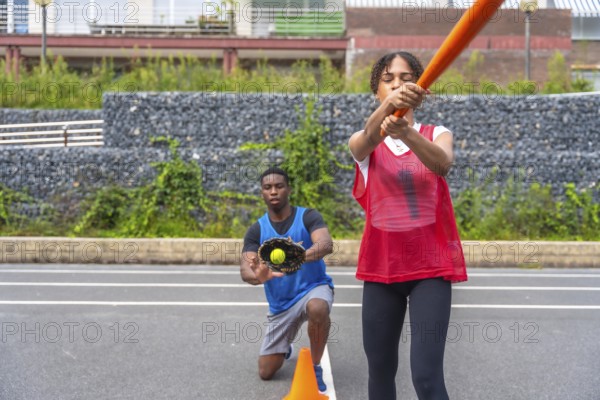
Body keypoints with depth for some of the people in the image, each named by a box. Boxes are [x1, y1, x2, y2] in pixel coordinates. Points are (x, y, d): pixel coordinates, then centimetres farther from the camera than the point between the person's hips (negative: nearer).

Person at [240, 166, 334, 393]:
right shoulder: (256, 231, -5)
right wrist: (258, 276, -43)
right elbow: (245, 270, -18)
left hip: (313, 287, -3)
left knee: (318, 308, -41)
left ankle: (315, 368, -14)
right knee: (266, 372, 5)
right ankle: (284, 347, 42)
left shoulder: (308, 217, -12)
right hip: (280, 303, 3)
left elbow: (326, 244, -31)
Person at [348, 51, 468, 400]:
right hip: (381, 266, 2)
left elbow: (443, 163, -23)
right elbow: (368, 138, -24)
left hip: (430, 266, -2)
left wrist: (406, 132, -44)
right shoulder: (363, 142, 3)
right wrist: (388, 106, -47)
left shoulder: (437, 134, 2)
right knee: (380, 370, 10)